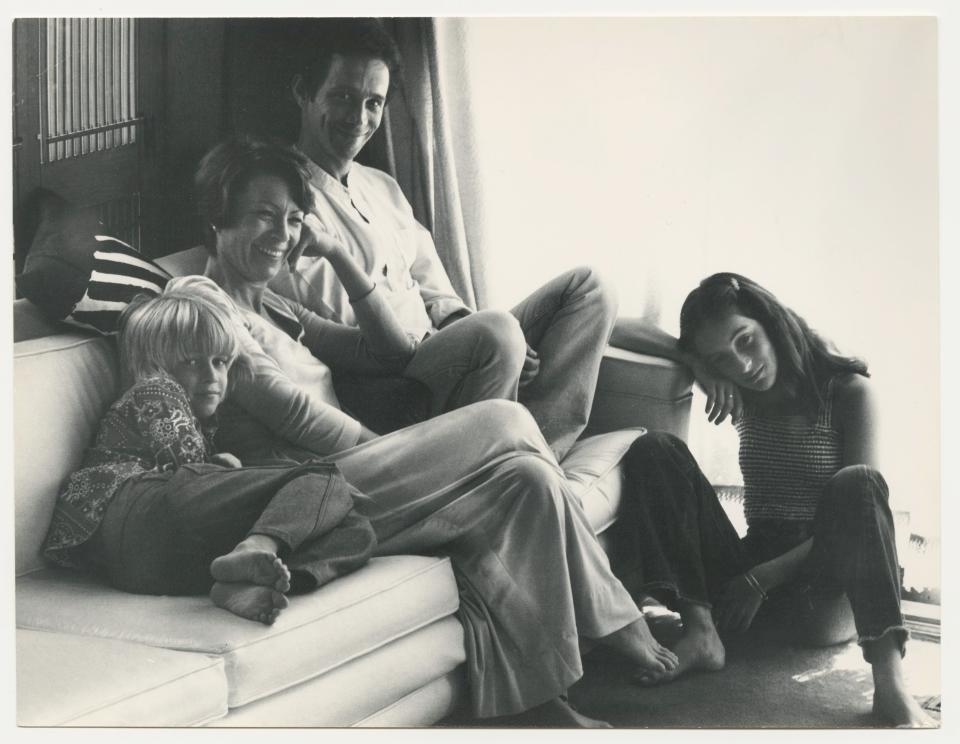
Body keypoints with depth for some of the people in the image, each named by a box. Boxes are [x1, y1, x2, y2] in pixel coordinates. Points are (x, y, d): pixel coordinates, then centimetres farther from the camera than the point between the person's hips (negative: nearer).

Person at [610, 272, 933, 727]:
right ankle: (701, 631, -30)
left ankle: (889, 680, -46)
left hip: (825, 591, -3)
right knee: (654, 451, -14)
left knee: (855, 483, -34)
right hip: (747, 580, 4)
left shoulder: (848, 391, -2)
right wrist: (701, 372, -3)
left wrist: (766, 576, -16)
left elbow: (862, 501, -10)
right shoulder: (740, 400, 10)